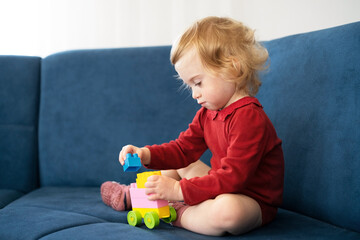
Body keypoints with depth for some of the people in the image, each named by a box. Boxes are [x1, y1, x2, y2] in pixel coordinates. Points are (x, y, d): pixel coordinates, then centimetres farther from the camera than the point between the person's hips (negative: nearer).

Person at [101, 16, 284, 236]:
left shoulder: (249, 117, -26)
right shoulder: (208, 111, 6)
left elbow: (232, 178, -31)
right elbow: (183, 148, 7)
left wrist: (179, 190, -31)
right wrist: (147, 154, -12)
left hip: (255, 201, -9)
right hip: (223, 186, 9)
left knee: (227, 210, -41)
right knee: (177, 164, 17)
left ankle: (176, 214, -15)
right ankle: (131, 195, 22)